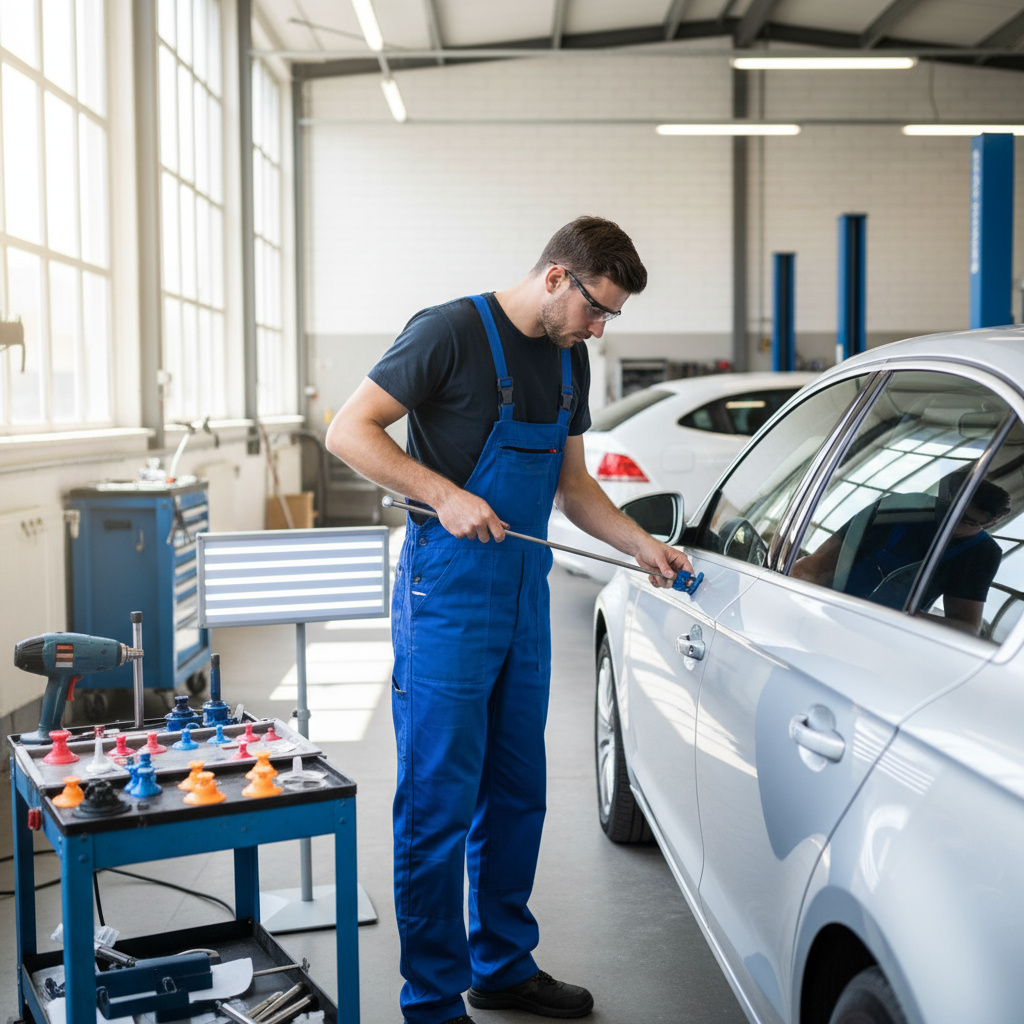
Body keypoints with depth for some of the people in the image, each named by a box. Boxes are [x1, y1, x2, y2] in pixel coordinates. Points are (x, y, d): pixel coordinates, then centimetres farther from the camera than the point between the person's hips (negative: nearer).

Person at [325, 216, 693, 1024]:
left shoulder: (568, 360, 12)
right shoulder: (452, 332, -11)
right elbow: (349, 431, -13)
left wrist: (645, 547, 7)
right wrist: (444, 494, -22)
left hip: (525, 594, 8)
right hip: (447, 594, -8)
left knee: (517, 795, 15)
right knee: (439, 802, -1)